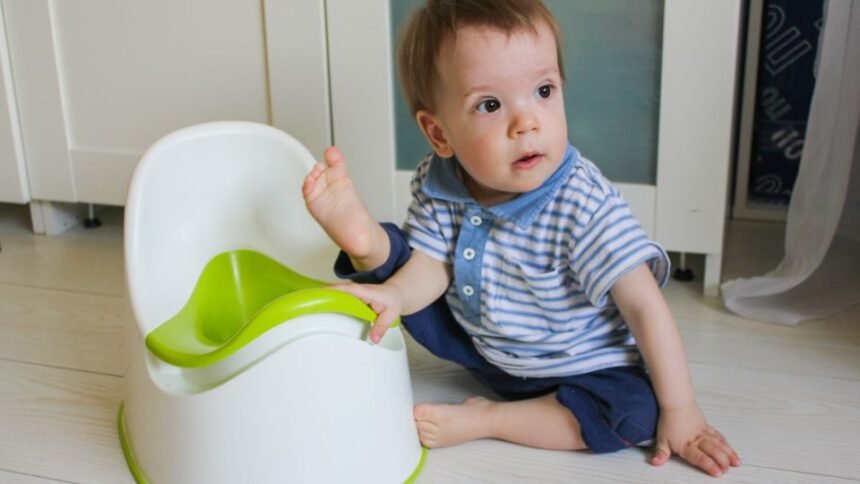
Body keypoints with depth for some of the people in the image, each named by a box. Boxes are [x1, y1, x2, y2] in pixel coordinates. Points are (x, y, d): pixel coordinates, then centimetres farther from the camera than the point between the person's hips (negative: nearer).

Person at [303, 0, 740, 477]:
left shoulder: (585, 204, -32)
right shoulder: (438, 187, -17)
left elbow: (645, 305, -29)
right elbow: (430, 268, -14)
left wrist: (679, 411, -26)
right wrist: (394, 293, -38)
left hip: (574, 366, -1)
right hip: (475, 343, 2)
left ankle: (484, 419, -21)